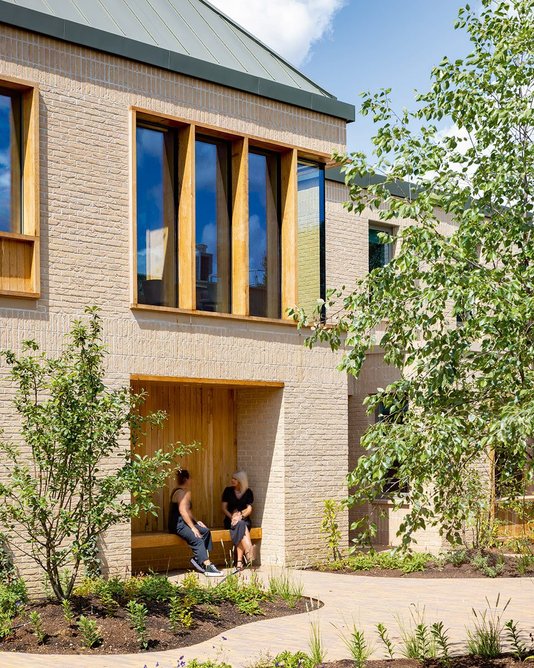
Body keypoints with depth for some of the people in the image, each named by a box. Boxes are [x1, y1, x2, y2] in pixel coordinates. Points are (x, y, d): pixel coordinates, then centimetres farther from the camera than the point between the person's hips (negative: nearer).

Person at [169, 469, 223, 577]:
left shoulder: (185, 492, 20)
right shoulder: (182, 493, -15)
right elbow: (183, 511, -23)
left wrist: (196, 522, 12)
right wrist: (192, 527, -21)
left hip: (184, 522, 11)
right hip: (178, 525, -11)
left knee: (205, 531, 3)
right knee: (197, 539, -25)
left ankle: (198, 559, -1)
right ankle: (207, 566, -33)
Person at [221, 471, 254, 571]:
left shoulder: (248, 492, 8)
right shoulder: (228, 491, 10)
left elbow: (249, 509, 2)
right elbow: (224, 508, 6)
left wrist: (241, 516, -17)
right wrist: (232, 517, -12)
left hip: (244, 520, 0)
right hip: (230, 520, 0)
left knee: (240, 525, -35)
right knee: (240, 525, -35)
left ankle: (239, 561, -46)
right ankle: (249, 550, -52)